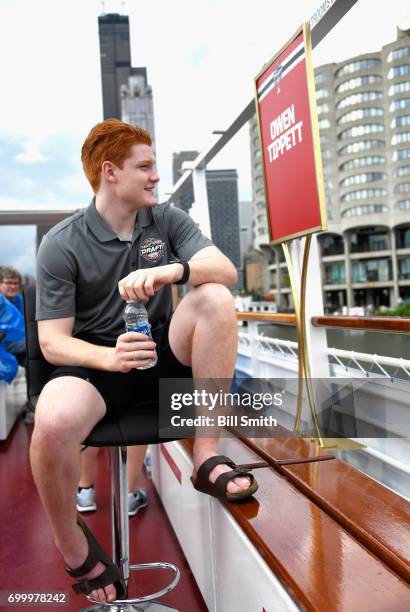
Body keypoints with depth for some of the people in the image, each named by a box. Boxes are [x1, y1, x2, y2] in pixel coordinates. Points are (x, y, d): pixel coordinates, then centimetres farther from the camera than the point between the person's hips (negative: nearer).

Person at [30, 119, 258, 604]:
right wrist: (111, 358, -31)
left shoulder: (167, 220, 1)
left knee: (216, 299, -23)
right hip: (96, 359, -3)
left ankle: (206, 457, -18)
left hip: (161, 352, 3)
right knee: (53, 421, -35)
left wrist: (175, 269, -33)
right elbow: (52, 342, -11)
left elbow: (226, 270, -12)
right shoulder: (61, 244, -9)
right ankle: (72, 545, -3)